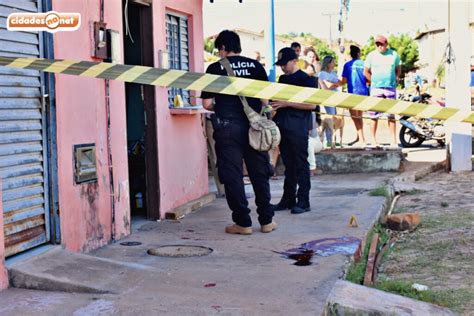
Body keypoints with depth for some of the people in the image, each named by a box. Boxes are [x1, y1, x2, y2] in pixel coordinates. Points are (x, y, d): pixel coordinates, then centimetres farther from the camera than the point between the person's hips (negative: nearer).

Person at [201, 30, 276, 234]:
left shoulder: (215, 68, -2)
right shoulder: (255, 66, 5)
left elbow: (207, 103, -4)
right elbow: (265, 100, 5)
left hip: (228, 127, -3)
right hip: (254, 126, 3)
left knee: (232, 175, 5)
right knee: (259, 173, 11)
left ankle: (243, 222, 6)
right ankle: (267, 220, 17)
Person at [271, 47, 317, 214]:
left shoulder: (305, 79, -6)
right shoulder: (282, 79, 17)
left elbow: (311, 104, -14)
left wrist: (287, 103, -17)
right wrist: (273, 103, 8)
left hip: (298, 128, -7)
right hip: (283, 126, 7)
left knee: (300, 165, -3)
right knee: (288, 165, 11)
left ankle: (303, 201, 2)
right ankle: (288, 199, 16)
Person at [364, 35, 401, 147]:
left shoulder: (394, 54, 6)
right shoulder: (371, 56, 4)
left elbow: (398, 69, 18)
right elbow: (366, 72, 10)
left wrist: (396, 79, 7)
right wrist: (374, 81, 5)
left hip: (391, 88, 1)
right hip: (376, 88, 0)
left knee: (391, 115, 1)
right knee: (374, 115, -1)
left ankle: (393, 141, 4)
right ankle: (373, 140, 5)